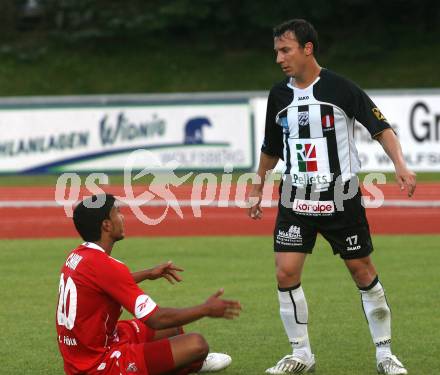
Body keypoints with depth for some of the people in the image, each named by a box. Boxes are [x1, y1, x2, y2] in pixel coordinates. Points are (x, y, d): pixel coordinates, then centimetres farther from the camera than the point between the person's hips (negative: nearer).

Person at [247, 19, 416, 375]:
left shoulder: (340, 88, -10)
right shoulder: (279, 95, 4)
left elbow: (380, 127, -9)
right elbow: (271, 148, 19)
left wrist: (400, 166, -22)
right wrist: (258, 188, 25)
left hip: (341, 197, -4)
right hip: (295, 198, 4)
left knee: (363, 271, 2)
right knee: (286, 273, -7)